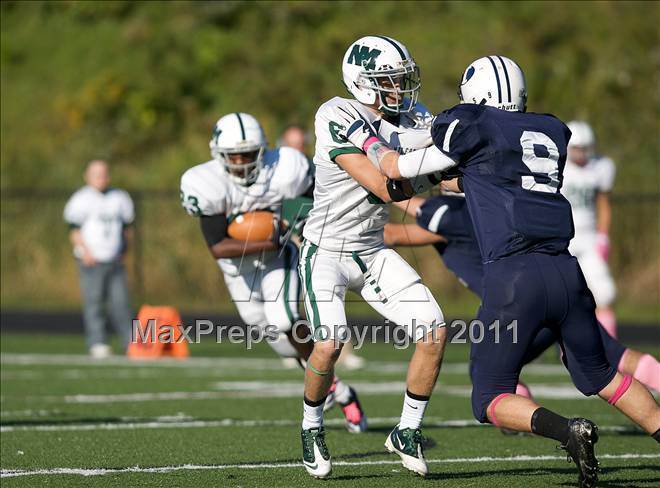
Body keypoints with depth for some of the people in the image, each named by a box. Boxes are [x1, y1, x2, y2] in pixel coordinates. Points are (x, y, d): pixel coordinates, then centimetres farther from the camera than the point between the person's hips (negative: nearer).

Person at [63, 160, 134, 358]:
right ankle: (97, 344, -6)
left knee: (120, 301, 1)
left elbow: (126, 226, 22)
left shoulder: (119, 198, 13)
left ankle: (130, 342, 5)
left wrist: (123, 250, 15)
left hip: (115, 259, 4)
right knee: (94, 302, -7)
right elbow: (74, 228, -5)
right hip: (92, 260, -4)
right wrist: (85, 251, -14)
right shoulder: (82, 199, -3)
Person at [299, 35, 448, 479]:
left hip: (373, 252, 6)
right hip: (326, 251, -6)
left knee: (435, 332, -5)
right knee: (330, 344, -24)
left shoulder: (411, 118, 2)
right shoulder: (337, 118, -20)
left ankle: (407, 432, 12)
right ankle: (312, 429, 5)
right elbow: (386, 188, -26)